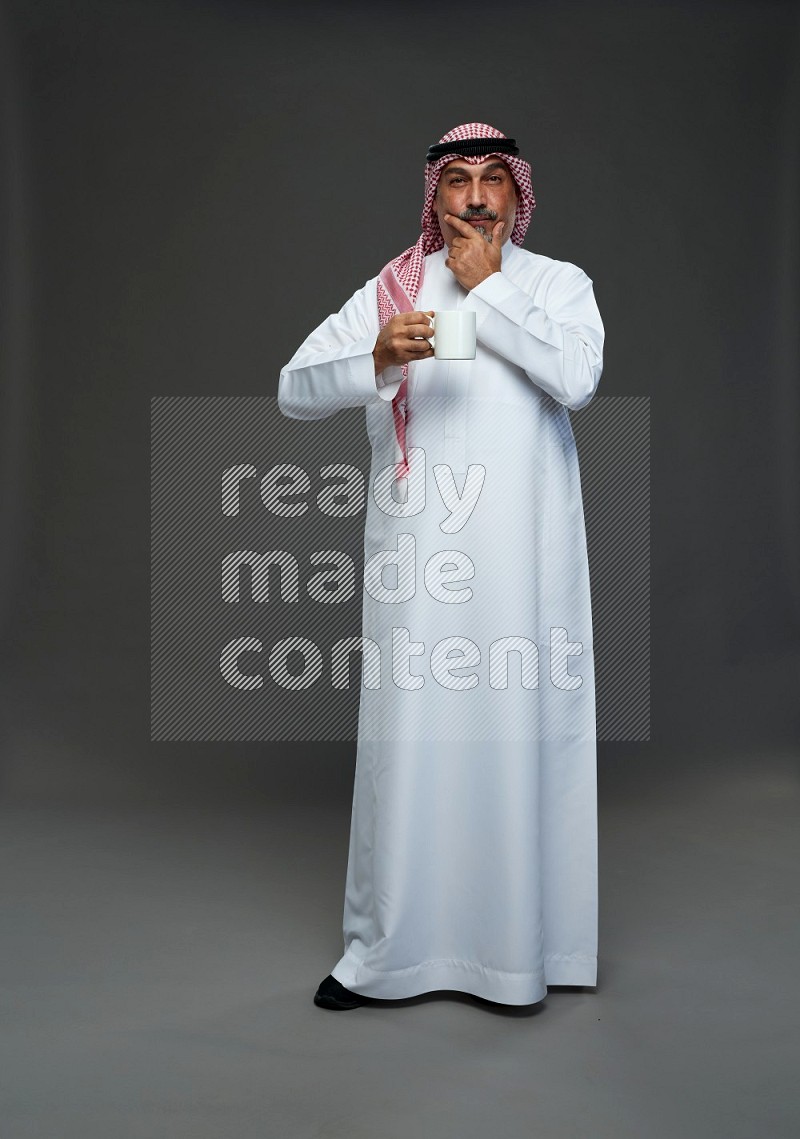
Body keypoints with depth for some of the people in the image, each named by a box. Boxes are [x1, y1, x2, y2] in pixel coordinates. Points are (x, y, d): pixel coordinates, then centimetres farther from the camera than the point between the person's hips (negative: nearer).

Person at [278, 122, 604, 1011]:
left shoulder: (557, 281, 10)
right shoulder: (393, 288, 10)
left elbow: (577, 378, -12)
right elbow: (294, 390, -1)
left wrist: (487, 286, -6)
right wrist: (378, 359, -19)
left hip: (525, 551, 0)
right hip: (417, 549, 0)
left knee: (521, 732, 1)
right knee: (405, 738, 1)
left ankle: (520, 942, 18)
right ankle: (381, 947, 17)